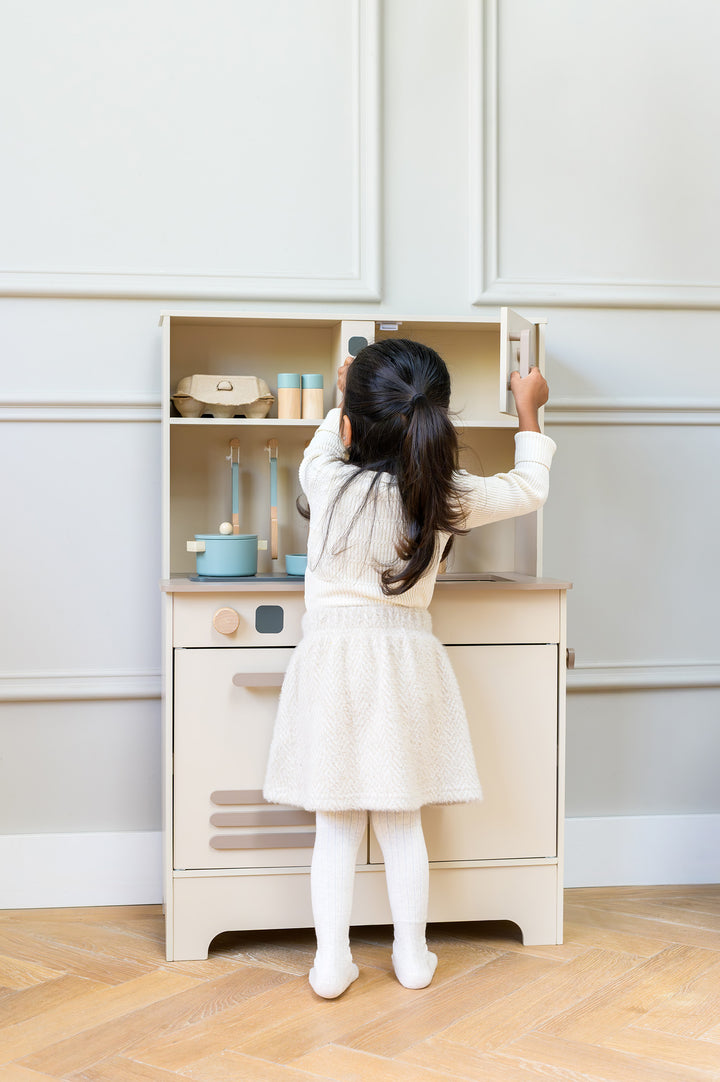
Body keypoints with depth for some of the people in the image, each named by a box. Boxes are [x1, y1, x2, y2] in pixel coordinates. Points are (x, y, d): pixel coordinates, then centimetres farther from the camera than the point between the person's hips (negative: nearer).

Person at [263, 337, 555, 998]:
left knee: (336, 825, 8)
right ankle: (413, 956, 24)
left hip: (331, 659, -1)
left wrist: (344, 400, 34)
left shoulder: (328, 481, -9)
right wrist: (528, 411, 22)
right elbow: (530, 488, 9)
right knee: (402, 822, 13)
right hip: (406, 664, 1)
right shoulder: (448, 498, -8)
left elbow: (322, 449, 18)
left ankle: (332, 963, 12)